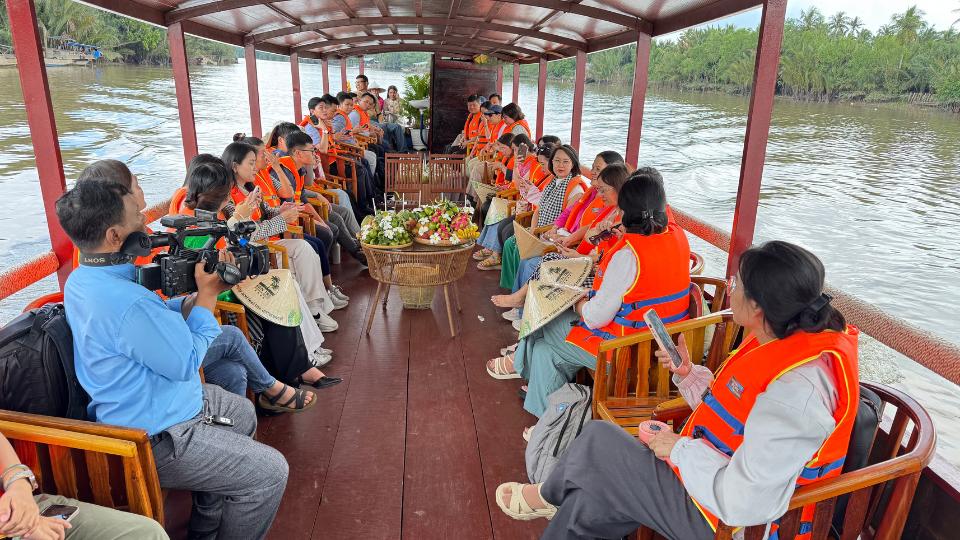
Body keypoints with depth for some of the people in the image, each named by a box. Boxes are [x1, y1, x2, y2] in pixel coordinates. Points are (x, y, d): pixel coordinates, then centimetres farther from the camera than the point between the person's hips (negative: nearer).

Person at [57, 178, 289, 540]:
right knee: (270, 473, -7)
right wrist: (207, 294, -13)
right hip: (155, 439, -10)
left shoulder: (80, 280, -1)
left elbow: (160, 319, 9)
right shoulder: (127, 302, -33)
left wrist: (199, 295, -5)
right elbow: (188, 362, -21)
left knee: (243, 412, 27)